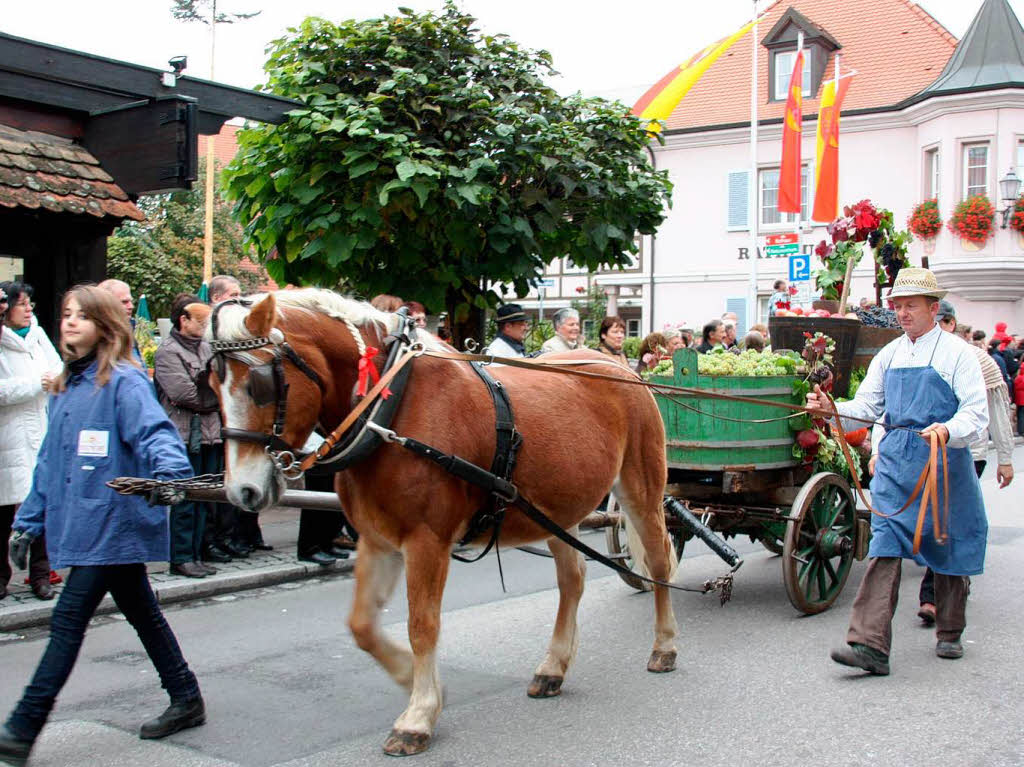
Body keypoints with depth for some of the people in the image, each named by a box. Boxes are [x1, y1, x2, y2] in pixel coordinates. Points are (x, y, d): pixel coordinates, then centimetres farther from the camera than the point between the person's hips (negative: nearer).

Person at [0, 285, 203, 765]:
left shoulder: (123, 381, -11)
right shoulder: (66, 387, 14)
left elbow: (155, 431, -25)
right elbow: (50, 461, 19)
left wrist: (169, 473, -45)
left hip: (112, 524, -9)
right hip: (83, 526, 9)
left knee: (68, 622, -5)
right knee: (141, 612, 16)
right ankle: (186, 700, 29)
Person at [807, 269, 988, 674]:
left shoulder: (957, 354, -3)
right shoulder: (889, 355, 11)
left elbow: (977, 414, -9)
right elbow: (867, 405, 9)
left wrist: (948, 431, -29)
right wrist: (831, 408, -10)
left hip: (945, 461, -3)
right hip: (895, 463, 3)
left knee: (949, 550, 11)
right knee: (884, 550, -8)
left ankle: (949, 634, 31)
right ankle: (870, 644, -13)